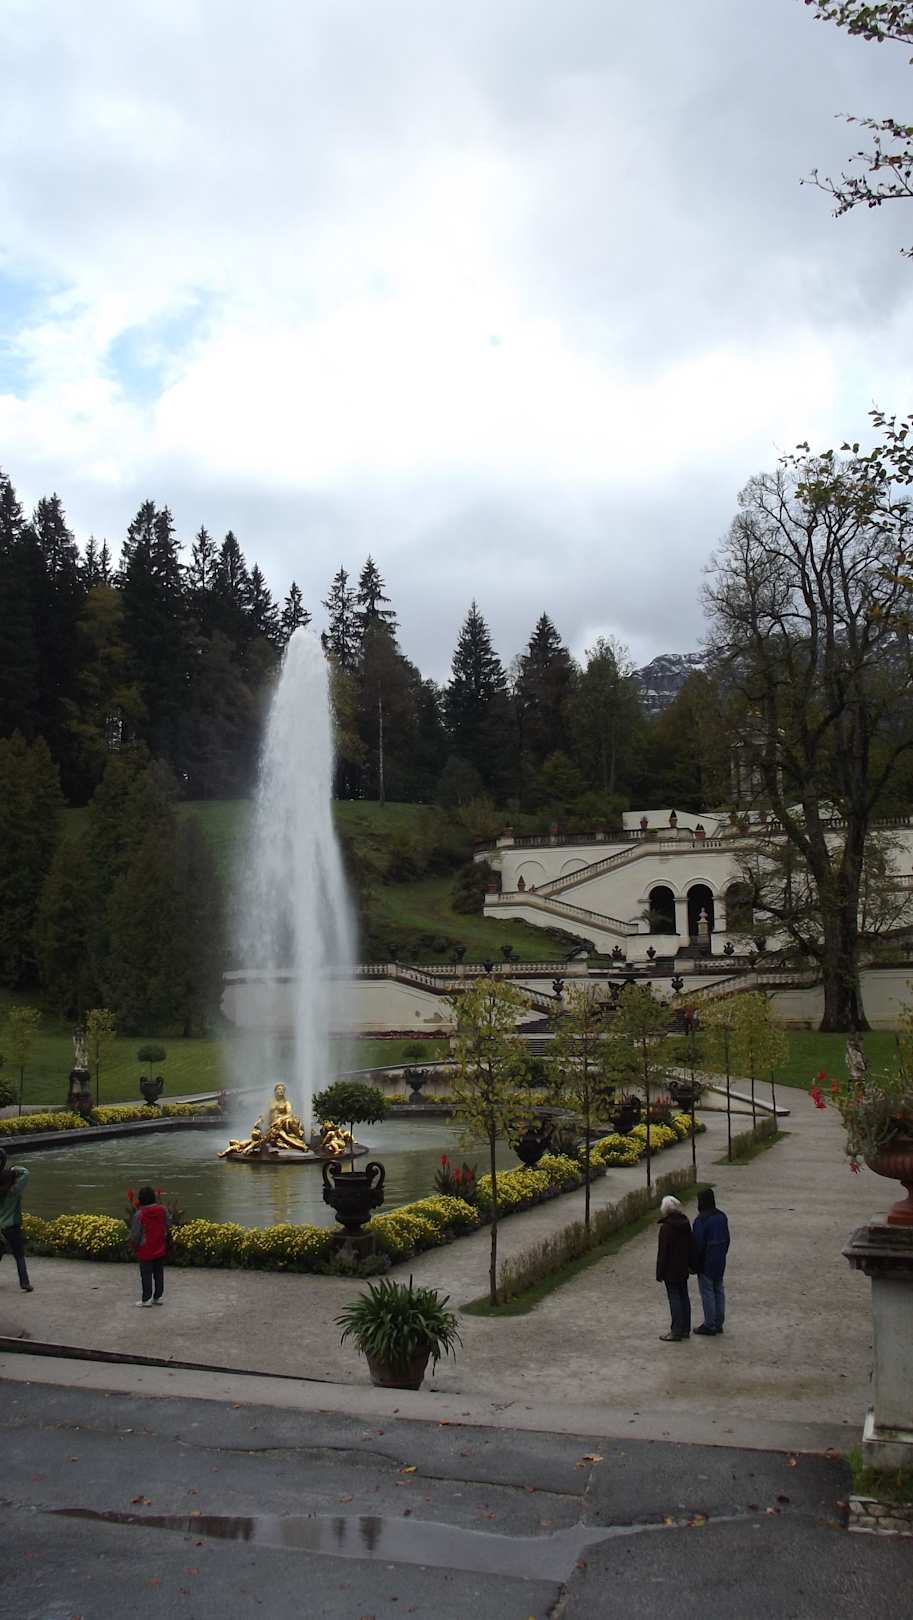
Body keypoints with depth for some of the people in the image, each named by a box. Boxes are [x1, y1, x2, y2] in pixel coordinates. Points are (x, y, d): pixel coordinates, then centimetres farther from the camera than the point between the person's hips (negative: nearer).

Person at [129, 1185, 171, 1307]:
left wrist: (134, 1244, 7)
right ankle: (158, 1297, 21)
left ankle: (146, 1299, 11)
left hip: (146, 1251, -5)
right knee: (159, 1273, 14)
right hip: (160, 1249, 5)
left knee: (146, 1274, 5)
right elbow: (168, 1224, 6)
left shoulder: (139, 1214, -20)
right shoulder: (162, 1210, -8)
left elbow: (134, 1234, -12)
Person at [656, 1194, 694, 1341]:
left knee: (674, 1297, -3)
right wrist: (690, 1264, 21)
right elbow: (691, 1246, 11)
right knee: (684, 1296, 14)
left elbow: (662, 1252, -17)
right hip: (683, 1268, 7)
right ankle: (685, 1329, 22)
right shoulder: (685, 1224, 4)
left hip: (670, 1270, -7)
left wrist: (659, 1273, -11)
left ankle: (676, 1331, 1)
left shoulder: (666, 1228, -19)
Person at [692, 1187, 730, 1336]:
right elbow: (727, 1238, 12)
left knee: (707, 1292, 1)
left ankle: (709, 1325, 6)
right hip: (720, 1262, 8)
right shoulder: (721, 1216, 4)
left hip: (706, 1262, -8)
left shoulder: (701, 1220, -20)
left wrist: (695, 1263, -10)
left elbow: (698, 1243, -19)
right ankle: (718, 1323, 22)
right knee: (718, 1290, 15)